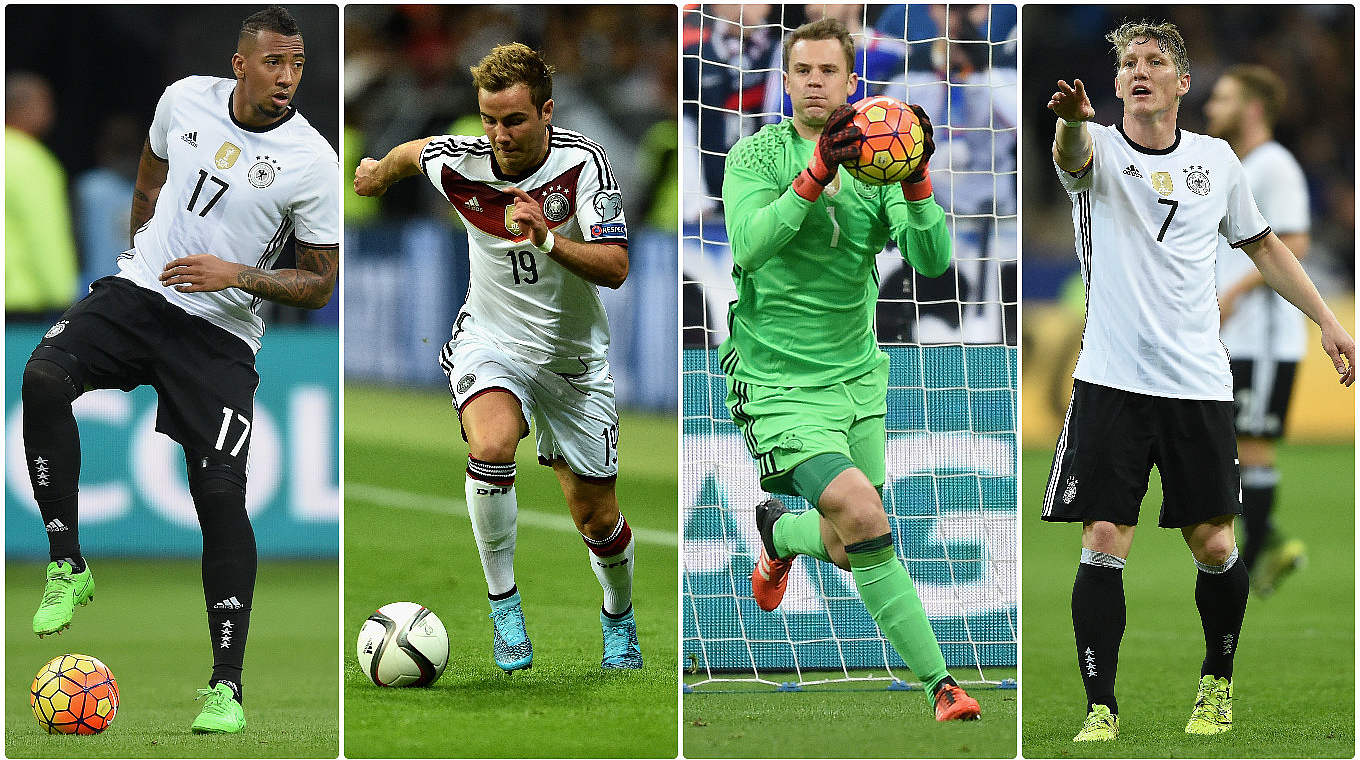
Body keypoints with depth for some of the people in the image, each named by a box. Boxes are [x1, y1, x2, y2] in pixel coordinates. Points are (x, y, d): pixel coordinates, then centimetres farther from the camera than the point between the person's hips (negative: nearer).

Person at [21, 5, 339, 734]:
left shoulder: (312, 162, -11)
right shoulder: (186, 99, 0)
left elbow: (320, 283, -5)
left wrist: (237, 276, -19)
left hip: (220, 337, -3)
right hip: (139, 289, 3)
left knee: (221, 493, -11)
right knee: (44, 375, -25)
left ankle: (227, 686, -5)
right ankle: (67, 565, -15)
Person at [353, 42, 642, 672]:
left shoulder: (583, 163, -21)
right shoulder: (457, 161, -15)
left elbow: (615, 268, -27)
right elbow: (410, 152, 10)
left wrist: (547, 239, -43)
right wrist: (378, 172, 31)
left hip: (573, 355, 0)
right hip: (491, 342, 0)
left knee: (597, 520, 6)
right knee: (492, 444, -33)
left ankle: (619, 620, 38)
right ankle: (503, 603, -17)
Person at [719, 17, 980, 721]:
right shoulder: (755, 154, -7)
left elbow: (931, 259, -8)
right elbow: (749, 246, -25)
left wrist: (917, 184, -26)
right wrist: (816, 175, -37)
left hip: (858, 375, 5)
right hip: (781, 382, -5)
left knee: (847, 549, 13)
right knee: (864, 523, -23)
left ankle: (780, 533, 44)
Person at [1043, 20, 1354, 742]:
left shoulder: (1216, 159, 8)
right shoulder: (1099, 147, -2)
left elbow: (1262, 244, 22)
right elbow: (1073, 155, -27)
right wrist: (1072, 120, -52)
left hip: (1197, 384, 2)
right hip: (1112, 383, -2)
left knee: (1214, 546, 1)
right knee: (1103, 544, -8)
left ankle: (1218, 683, 24)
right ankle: (1100, 711, -1)